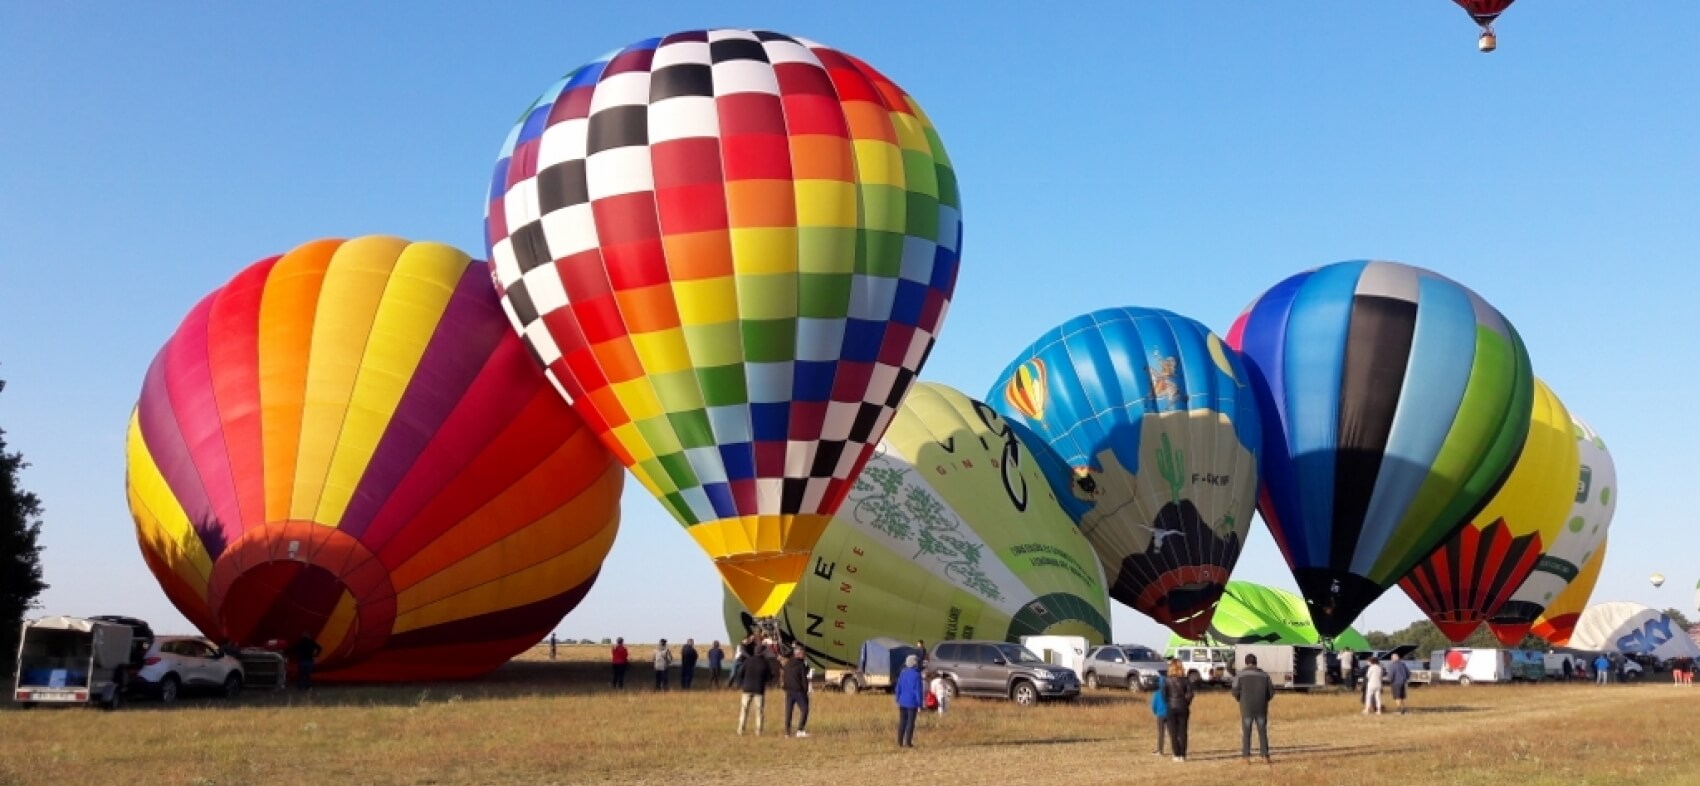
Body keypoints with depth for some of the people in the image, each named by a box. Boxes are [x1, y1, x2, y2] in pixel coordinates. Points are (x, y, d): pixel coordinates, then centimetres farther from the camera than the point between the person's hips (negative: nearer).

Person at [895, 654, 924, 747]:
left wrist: (898, 701, 17)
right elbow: (918, 691, -13)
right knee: (910, 722, 3)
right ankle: (908, 742, 3)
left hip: (902, 702, 5)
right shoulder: (916, 675, -13)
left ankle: (900, 742, 13)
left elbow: (898, 688, 8)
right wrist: (919, 705, -9)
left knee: (902, 722, 11)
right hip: (912, 703, -5)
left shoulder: (902, 674, 2)